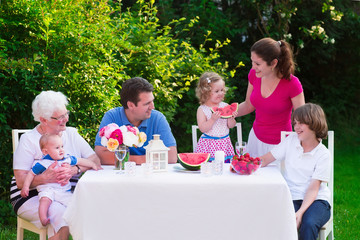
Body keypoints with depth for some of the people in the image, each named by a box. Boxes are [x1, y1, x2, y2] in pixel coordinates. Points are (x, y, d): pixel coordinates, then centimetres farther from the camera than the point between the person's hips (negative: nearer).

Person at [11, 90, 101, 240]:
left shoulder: (71, 134, 11)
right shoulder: (29, 140, -3)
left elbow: (95, 160, 1)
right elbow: (20, 181, -11)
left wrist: (75, 169, -20)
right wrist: (46, 177, -31)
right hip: (33, 196, -4)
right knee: (61, 214, -35)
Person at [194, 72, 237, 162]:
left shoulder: (225, 106, 4)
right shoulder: (202, 109, -5)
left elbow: (231, 126, 7)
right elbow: (202, 128, -13)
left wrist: (231, 117, -13)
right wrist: (212, 119, -24)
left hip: (224, 143, 3)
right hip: (209, 144, -3)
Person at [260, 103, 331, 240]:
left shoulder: (323, 154, -3)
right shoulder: (291, 140, 6)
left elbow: (313, 189, -10)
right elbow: (265, 160, 7)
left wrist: (300, 212, -25)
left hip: (316, 200, -2)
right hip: (292, 198, 2)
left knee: (309, 225, -34)